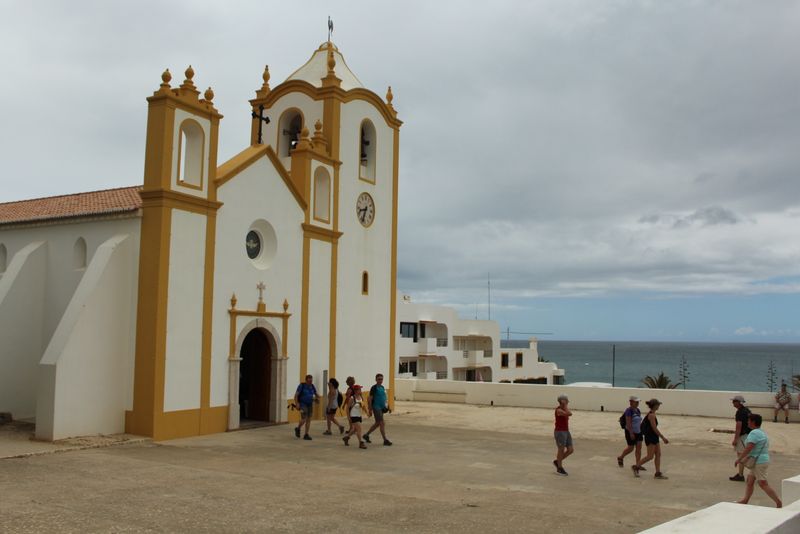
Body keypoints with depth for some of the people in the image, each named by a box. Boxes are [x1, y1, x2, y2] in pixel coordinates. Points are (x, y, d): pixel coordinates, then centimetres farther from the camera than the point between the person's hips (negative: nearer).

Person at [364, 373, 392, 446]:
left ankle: (366, 435, 29)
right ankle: (385, 440, -4)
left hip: (381, 408, 9)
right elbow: (370, 399, -12)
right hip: (376, 407, -9)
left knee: (377, 423, 16)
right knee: (382, 423, -9)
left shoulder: (382, 387, 12)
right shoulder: (374, 388, -11)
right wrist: (370, 410, -14)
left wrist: (386, 404, 13)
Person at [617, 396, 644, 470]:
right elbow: (628, 423, -21)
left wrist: (642, 430, 14)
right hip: (630, 432, -7)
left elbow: (639, 422, 15)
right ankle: (620, 458, 27)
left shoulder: (638, 410, 8)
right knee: (631, 448, 3)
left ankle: (638, 465, 6)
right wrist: (631, 433, -24)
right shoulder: (629, 410, -17)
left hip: (638, 432, 7)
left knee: (639, 447, 2)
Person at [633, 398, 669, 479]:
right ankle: (636, 467, 8)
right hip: (650, 437, -10)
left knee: (658, 455, 7)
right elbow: (654, 428, -21)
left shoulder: (652, 414, 11)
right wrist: (663, 437, -18)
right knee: (650, 456, -4)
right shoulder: (651, 415, -19)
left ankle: (658, 473, 9)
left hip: (654, 437, 10)